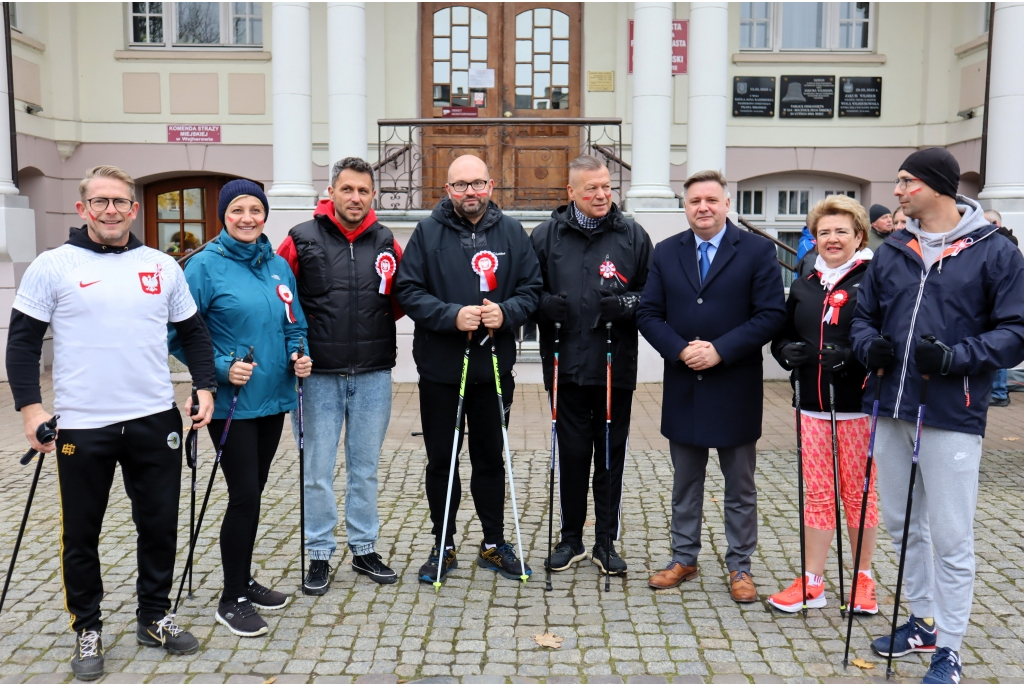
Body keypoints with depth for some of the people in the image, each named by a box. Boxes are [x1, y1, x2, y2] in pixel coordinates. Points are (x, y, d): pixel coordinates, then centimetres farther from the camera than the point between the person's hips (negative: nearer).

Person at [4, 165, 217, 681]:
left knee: (160, 526, 11)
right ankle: (87, 629, 27)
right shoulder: (53, 267, -1)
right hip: (81, 426, -2)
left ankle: (154, 617, 30)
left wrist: (205, 386, 5)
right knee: (81, 535, 9)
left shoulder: (163, 266, 8)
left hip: (156, 421, 3)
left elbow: (193, 331, 15)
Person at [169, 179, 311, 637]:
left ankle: (244, 581, 30)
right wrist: (221, 367, -18)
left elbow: (294, 325, 16)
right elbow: (181, 334, -8)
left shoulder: (278, 266, 9)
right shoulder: (205, 265, -8)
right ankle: (231, 600, 11)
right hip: (230, 402, -6)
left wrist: (298, 356, -3)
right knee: (244, 495, -5)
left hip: (273, 398, 6)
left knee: (253, 492, 15)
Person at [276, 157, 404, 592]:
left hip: (374, 373, 2)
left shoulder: (387, 243, 5)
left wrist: (379, 323, 3)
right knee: (318, 469, 4)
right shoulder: (302, 239, -2)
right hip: (319, 373, -2)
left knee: (365, 467, 12)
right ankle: (319, 556, 17)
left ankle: (365, 549, 25)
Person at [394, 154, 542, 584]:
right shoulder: (428, 231, -2)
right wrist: (452, 315, -19)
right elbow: (407, 290, -6)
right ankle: (443, 546, 24)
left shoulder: (511, 232, 4)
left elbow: (532, 287, 4)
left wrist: (506, 312, -16)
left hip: (495, 367, 1)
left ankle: (494, 544, 27)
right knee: (441, 460, 9)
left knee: (491, 458, 12)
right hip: (439, 369, -1)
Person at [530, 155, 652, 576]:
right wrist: (544, 305, -11)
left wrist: (627, 304, -13)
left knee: (611, 454, 8)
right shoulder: (545, 236, 6)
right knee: (571, 453, 8)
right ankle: (571, 539, 24)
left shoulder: (633, 236, 5)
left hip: (616, 366, 0)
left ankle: (606, 542, 22)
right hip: (565, 365, 0)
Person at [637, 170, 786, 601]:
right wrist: (679, 349, -14)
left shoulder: (757, 251, -3)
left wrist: (720, 350, -18)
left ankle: (740, 566, 23)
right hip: (683, 387, 3)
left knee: (740, 486, 9)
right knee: (685, 483, 15)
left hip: (736, 388, -3)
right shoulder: (666, 252, 6)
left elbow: (771, 315, -10)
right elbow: (648, 314, 3)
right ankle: (683, 559, 28)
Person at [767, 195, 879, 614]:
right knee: (817, 495, 9)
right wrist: (787, 351, -2)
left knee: (859, 493, 7)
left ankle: (863, 579, 24)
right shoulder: (804, 288, 13)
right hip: (813, 406, 5)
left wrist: (854, 356, -26)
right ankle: (812, 583, 17)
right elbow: (783, 336, 19)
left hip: (858, 406, -5)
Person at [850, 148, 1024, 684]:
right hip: (892, 409, 6)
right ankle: (924, 621, 34)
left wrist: (956, 357, -20)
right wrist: (870, 346, -6)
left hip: (952, 417, -5)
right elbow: (863, 315, 15)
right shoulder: (891, 253, 10)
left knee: (950, 538, 1)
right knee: (902, 524, 16)